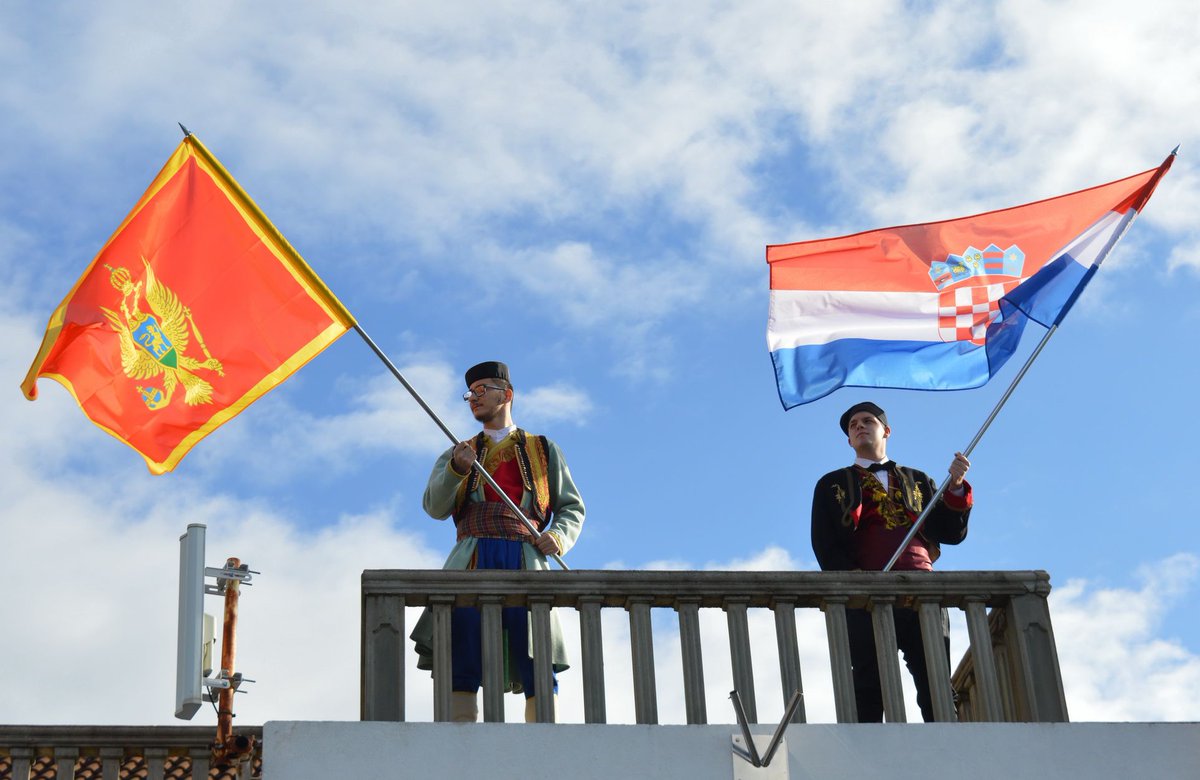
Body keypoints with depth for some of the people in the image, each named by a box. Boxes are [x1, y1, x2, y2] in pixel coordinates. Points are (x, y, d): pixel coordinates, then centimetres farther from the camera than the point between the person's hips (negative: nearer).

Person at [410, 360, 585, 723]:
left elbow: (572, 508, 18)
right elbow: (435, 508, 9)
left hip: (526, 561, -1)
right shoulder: (458, 453, 24)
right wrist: (456, 470, -10)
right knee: (461, 671, -10)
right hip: (473, 561, 1)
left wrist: (558, 536, -4)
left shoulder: (543, 450, 21)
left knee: (539, 673, -10)